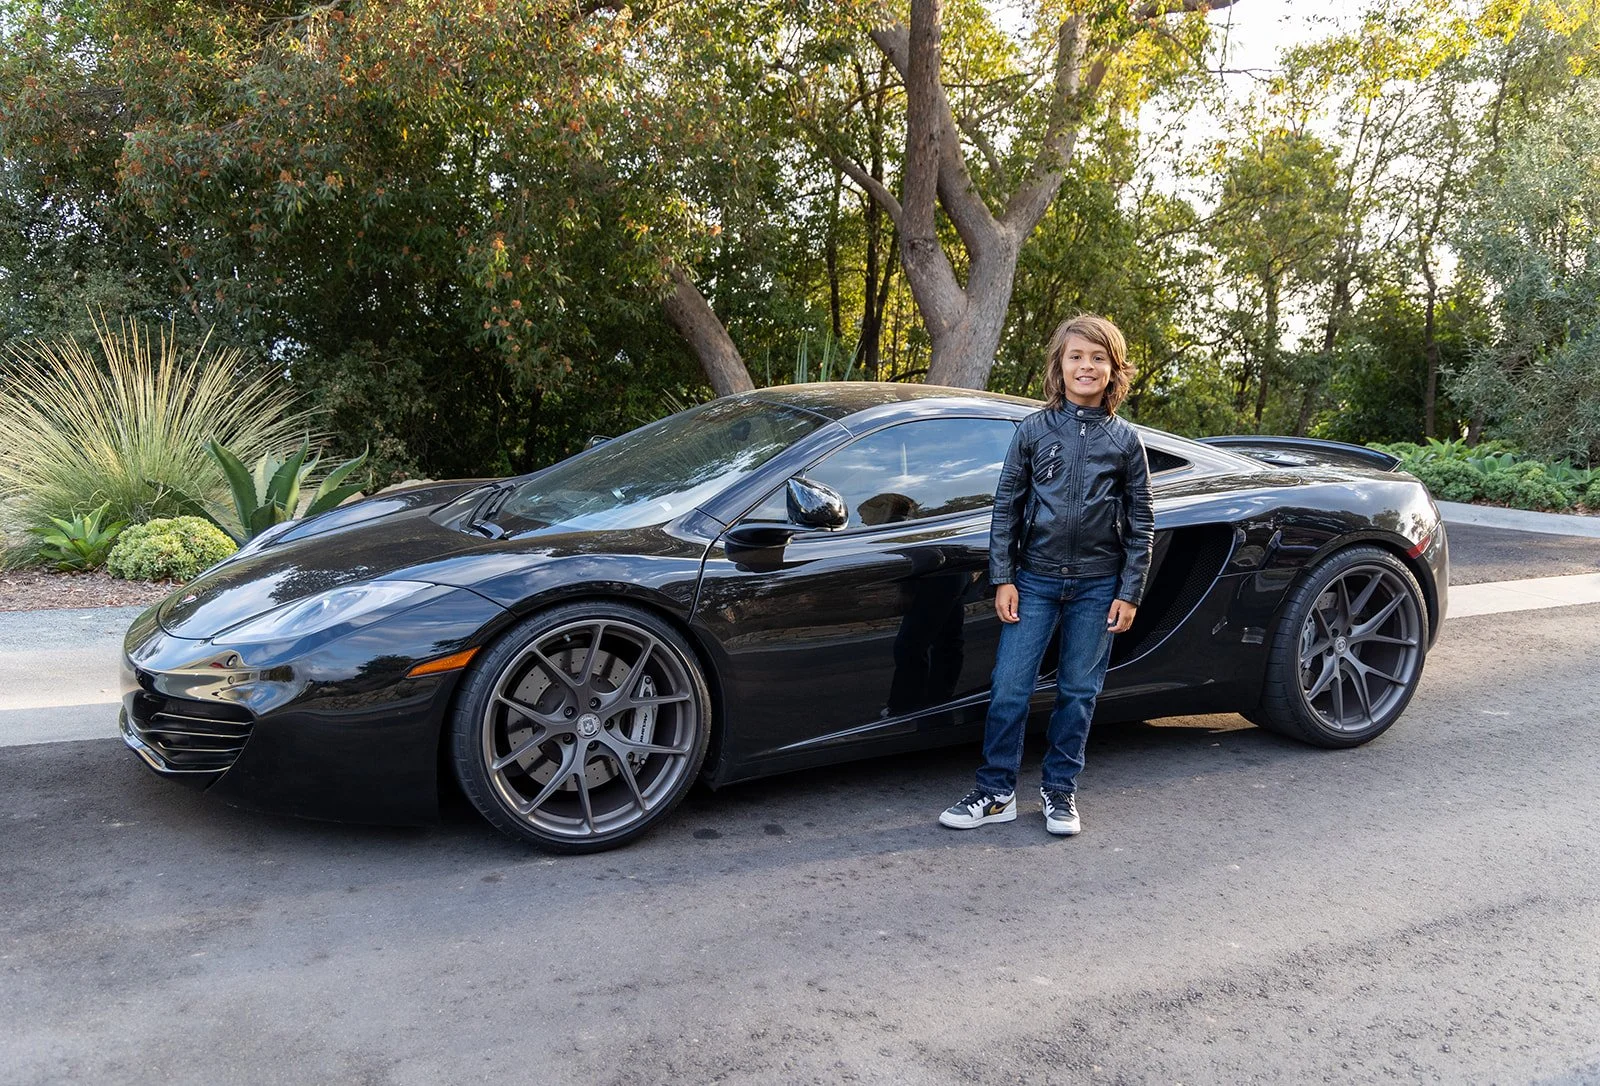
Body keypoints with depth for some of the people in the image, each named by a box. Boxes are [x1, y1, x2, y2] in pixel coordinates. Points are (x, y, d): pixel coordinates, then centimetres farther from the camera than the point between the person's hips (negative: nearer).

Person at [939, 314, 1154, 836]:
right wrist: (1003, 578, -2)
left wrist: (1129, 592, 0)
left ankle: (1059, 790, 23)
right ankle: (996, 792, 12)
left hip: (1097, 585, 0)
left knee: (1078, 691, 8)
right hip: (1035, 578, 0)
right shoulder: (1033, 430, 2)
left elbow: (1141, 521, 5)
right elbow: (1006, 506, 3)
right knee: (1009, 688, -2)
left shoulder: (1126, 440, 3)